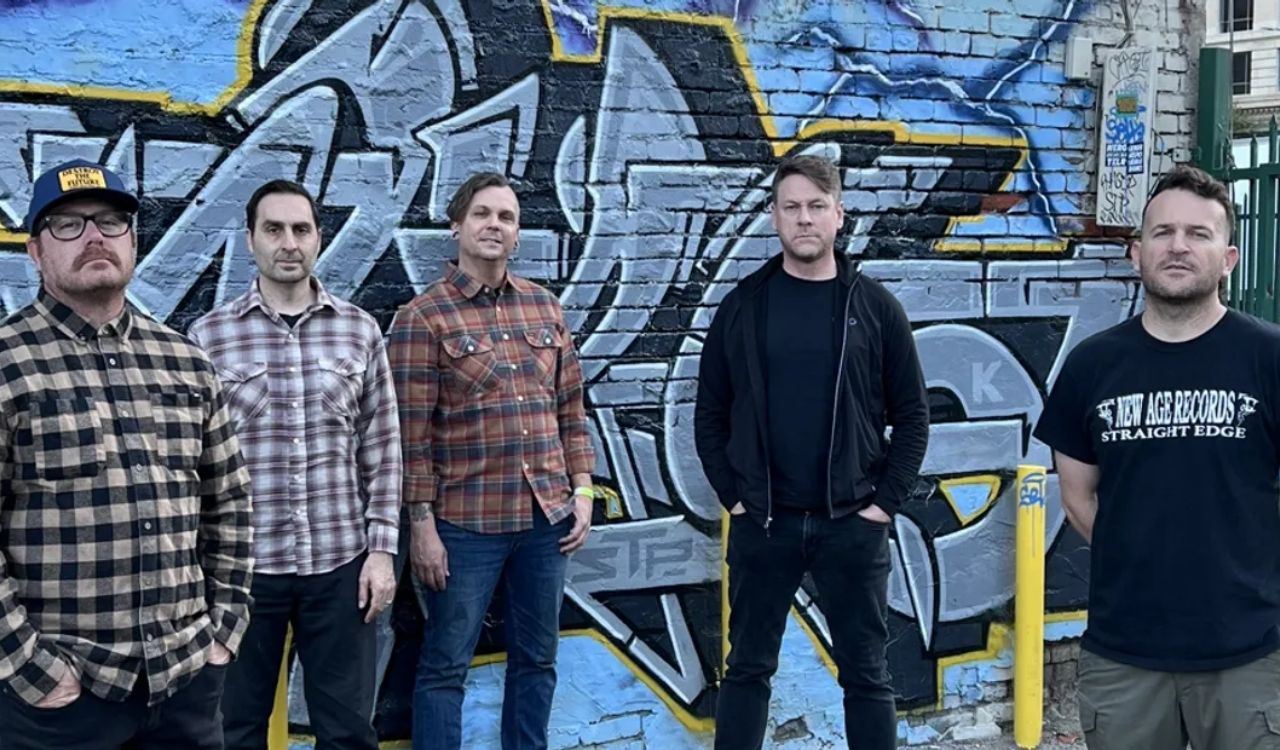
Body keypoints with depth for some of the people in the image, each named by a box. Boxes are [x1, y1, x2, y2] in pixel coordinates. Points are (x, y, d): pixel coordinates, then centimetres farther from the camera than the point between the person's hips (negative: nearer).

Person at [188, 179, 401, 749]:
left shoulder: (359, 330, 3)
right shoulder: (208, 336, -2)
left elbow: (382, 448, 5)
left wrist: (381, 549, 0)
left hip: (340, 562, 1)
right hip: (242, 564, -1)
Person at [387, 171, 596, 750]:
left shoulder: (545, 307, 8)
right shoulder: (423, 317, -7)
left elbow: (570, 410, 12)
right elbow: (412, 433, -9)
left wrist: (582, 491, 6)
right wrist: (421, 524, -11)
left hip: (547, 517, 5)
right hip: (465, 523, -5)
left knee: (536, 659, 15)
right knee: (445, 665, 6)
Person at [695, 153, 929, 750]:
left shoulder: (876, 308, 0)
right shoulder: (743, 306, 2)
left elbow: (911, 416, 2)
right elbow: (710, 414, 5)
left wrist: (885, 501, -5)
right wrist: (732, 495, -2)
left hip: (852, 525, 0)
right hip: (761, 524, 1)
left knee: (866, 673, 10)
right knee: (747, 668, 10)